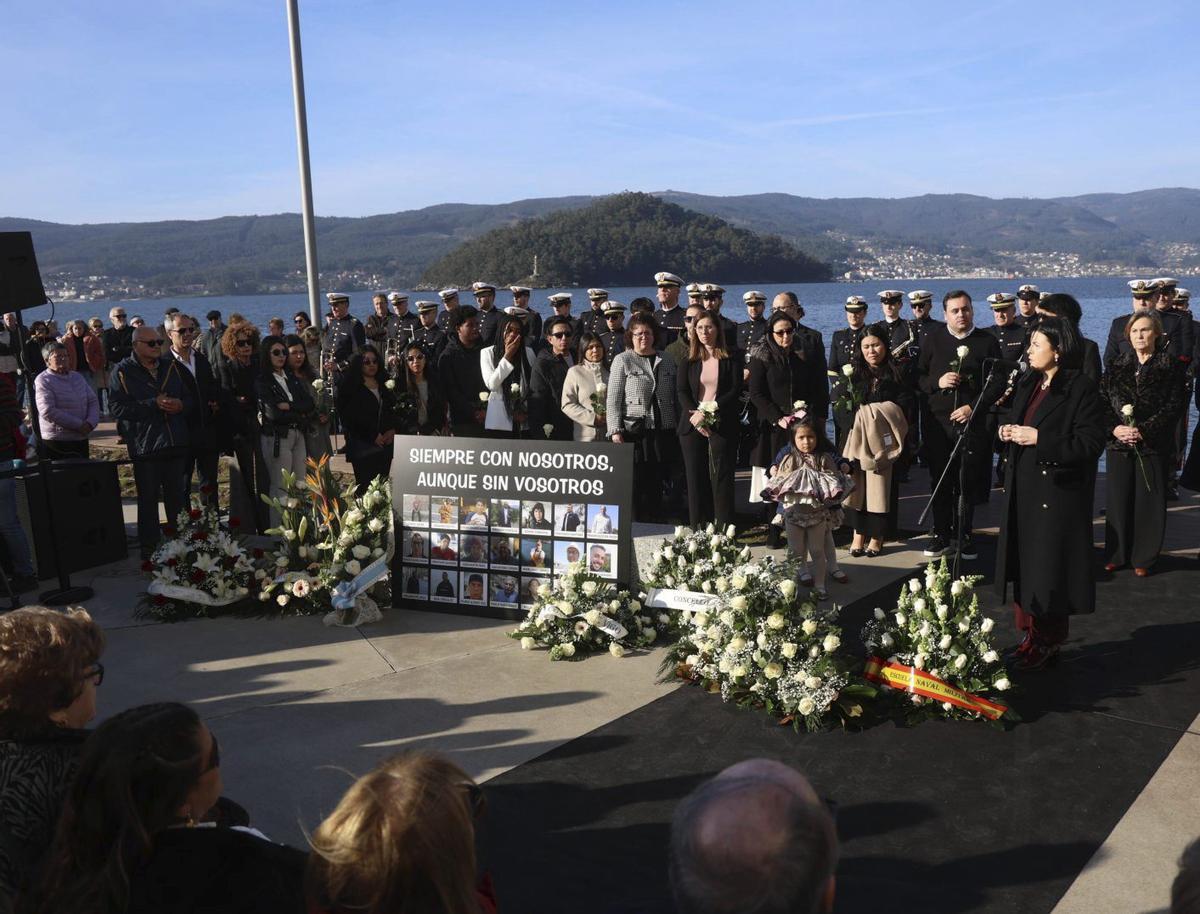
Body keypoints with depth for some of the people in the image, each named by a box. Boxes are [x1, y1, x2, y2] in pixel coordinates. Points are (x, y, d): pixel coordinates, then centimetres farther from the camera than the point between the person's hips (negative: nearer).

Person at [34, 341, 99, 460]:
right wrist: (78, 425, -18)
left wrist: (91, 422, -9)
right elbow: (48, 412, -18)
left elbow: (93, 402, 11)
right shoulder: (43, 381, -8)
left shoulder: (78, 377, 13)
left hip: (81, 440, 7)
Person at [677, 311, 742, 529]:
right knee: (696, 477, 2)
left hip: (722, 426, -3)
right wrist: (694, 413, -15)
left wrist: (708, 412, -15)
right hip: (692, 426, 3)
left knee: (721, 477, -5)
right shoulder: (688, 362, 13)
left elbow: (735, 392, -4)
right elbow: (681, 391, 3)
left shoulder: (731, 361, 4)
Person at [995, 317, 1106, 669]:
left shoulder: (1079, 388, -14)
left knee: (1050, 570, 1)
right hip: (1023, 490, 7)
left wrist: (1038, 438, -22)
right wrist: (1007, 429, 0)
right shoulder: (1027, 383, 9)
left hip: (1057, 493, -7)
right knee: (1023, 564, 11)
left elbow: (1092, 442, -19)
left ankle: (1049, 644, 15)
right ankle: (1029, 636, 23)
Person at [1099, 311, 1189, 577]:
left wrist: (1143, 431, -16)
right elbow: (1103, 400, 4)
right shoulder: (1117, 364, 8)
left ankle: (1143, 558, 14)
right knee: (1117, 500, 5)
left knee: (1148, 501, 2)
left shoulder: (1171, 366, -1)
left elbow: (1175, 405, -7)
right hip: (1119, 443, 3)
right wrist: (1114, 428, -12)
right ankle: (1117, 554, 17)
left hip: (1153, 444, -3)